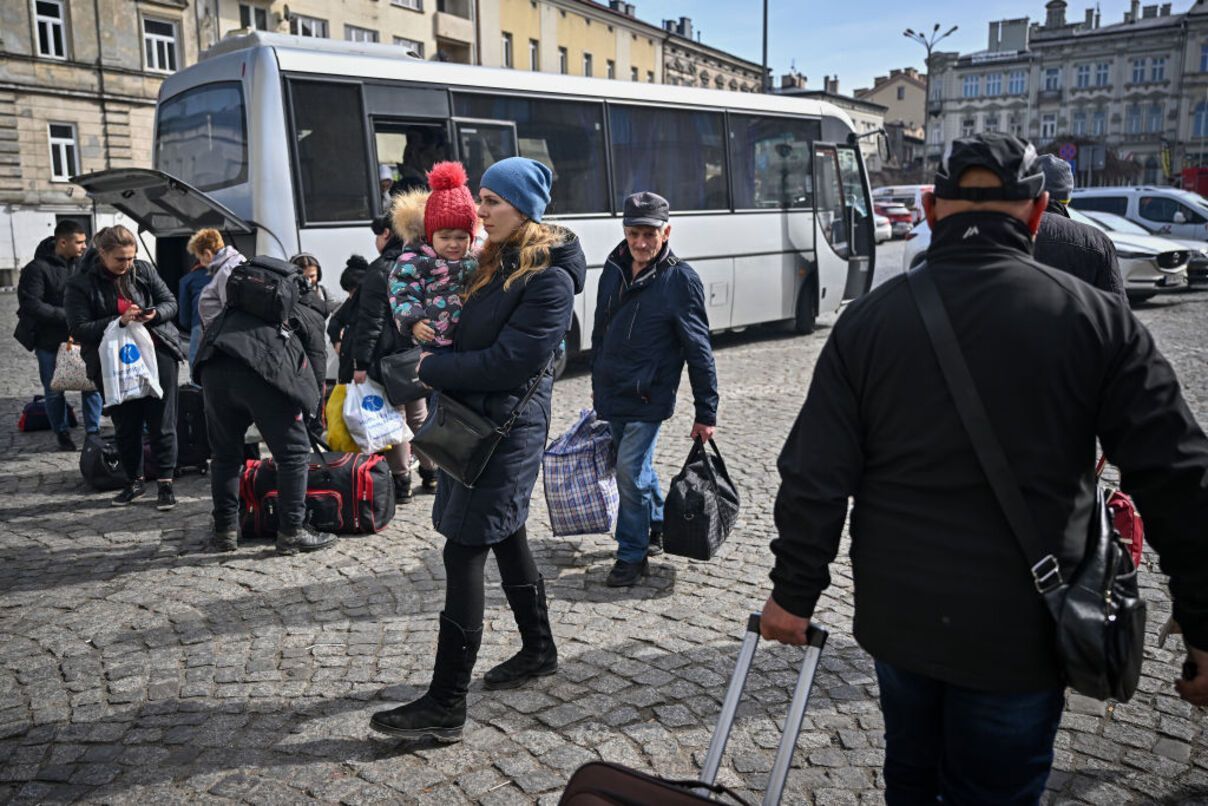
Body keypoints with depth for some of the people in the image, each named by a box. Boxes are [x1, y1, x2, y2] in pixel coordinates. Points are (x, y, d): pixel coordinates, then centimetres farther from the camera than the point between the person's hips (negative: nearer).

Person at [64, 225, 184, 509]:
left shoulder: (144, 271, 1)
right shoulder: (81, 284, -6)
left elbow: (170, 302, 7)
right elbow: (79, 330, -11)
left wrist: (155, 314, -15)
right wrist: (118, 321, -23)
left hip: (157, 354, 1)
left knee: (162, 422, 0)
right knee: (125, 425, 9)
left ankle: (166, 482, 8)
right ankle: (134, 481, 25)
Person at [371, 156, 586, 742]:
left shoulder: (549, 277, -16)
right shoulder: (491, 260, 10)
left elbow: (510, 362, -21)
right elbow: (466, 330, 19)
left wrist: (434, 368, -14)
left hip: (508, 424, -9)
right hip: (471, 414, 9)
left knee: (464, 551, -9)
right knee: (505, 535, 19)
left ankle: (446, 705, -2)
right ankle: (538, 649, 37)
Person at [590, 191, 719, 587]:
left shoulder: (680, 279, -13)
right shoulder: (614, 269, 4)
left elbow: (699, 350, -12)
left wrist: (706, 412, -12)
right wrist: (597, 381, 21)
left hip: (647, 398, -6)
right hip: (611, 392, 6)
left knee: (630, 472, -6)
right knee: (638, 466, 18)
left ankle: (633, 555, 9)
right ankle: (657, 526, 39)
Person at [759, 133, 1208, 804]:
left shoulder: (869, 319, -6)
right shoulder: (1096, 320, -9)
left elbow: (815, 477, -6)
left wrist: (794, 592, 4)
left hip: (896, 615, 2)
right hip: (1018, 630, -2)